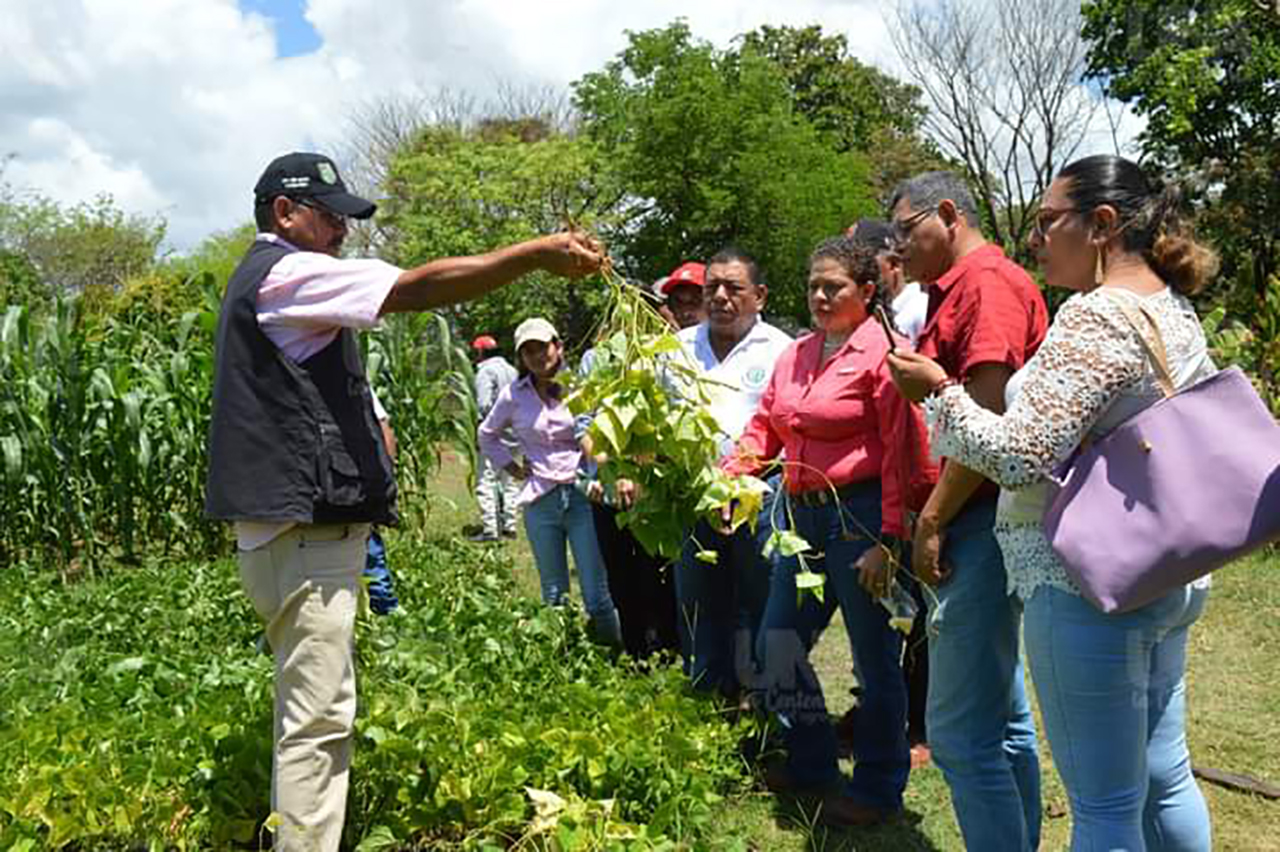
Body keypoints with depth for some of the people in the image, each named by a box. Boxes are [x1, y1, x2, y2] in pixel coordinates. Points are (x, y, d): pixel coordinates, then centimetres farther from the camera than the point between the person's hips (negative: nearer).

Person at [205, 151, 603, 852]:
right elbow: (421, 287, -20)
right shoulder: (284, 272, -11)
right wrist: (538, 254, -18)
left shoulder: (263, 281, 23)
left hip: (309, 526, 11)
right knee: (317, 718, -8)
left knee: (314, 711, 16)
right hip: (301, 531, -11)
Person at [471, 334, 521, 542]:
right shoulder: (512, 371, 14)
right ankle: (509, 524, 20)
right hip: (514, 435, 8)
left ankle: (490, 528, -9)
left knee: (486, 482, -6)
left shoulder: (485, 372, -9)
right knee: (509, 481, 16)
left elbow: (483, 404, -19)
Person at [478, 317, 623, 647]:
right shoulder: (514, 395, 6)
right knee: (554, 595, 11)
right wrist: (511, 466, 11)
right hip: (540, 500, 2)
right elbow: (487, 434, 22)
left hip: (581, 495, -2)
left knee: (596, 593, -3)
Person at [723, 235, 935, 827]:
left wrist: (887, 541, -18)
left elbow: (901, 452, -14)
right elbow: (764, 427, 13)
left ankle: (878, 788, 23)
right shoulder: (795, 356, 12)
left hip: (858, 516, -7)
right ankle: (812, 762, 33)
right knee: (777, 645, 13)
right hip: (803, 515, 8)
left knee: (875, 657, 5)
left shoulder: (882, 351, -10)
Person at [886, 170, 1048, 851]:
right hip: (979, 523, 11)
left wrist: (932, 520, -16)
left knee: (959, 730, -8)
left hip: (980, 518, -10)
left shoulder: (987, 282, -11)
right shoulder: (956, 291, 20)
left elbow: (989, 418, -20)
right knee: (1001, 715, 17)